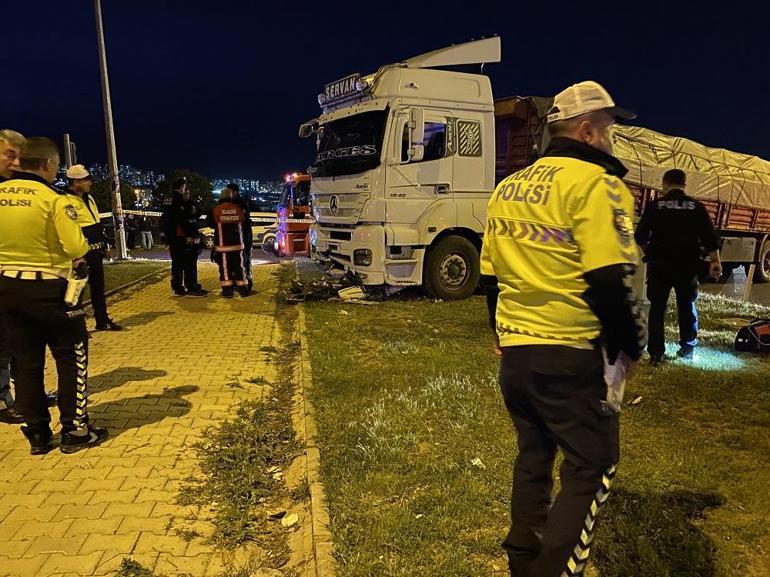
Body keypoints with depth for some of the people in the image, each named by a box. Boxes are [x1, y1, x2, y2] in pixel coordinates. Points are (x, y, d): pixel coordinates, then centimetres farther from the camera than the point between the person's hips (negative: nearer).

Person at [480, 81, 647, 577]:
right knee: (593, 467, 8)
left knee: (533, 456, 20)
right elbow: (610, 280, -19)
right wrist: (631, 347, -5)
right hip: (572, 355, -7)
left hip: (515, 351, 8)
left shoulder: (509, 187, 12)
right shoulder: (594, 182, -12)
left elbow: (491, 275, 16)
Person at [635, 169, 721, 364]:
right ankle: (687, 349, 23)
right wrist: (715, 261, 8)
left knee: (657, 308, 4)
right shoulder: (697, 207, 1)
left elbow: (640, 237, -3)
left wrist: (648, 251, 16)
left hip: (659, 265, -2)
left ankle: (656, 353, 2)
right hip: (687, 266, 2)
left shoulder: (655, 206, -4)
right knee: (687, 306, 16)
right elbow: (710, 238, -1)